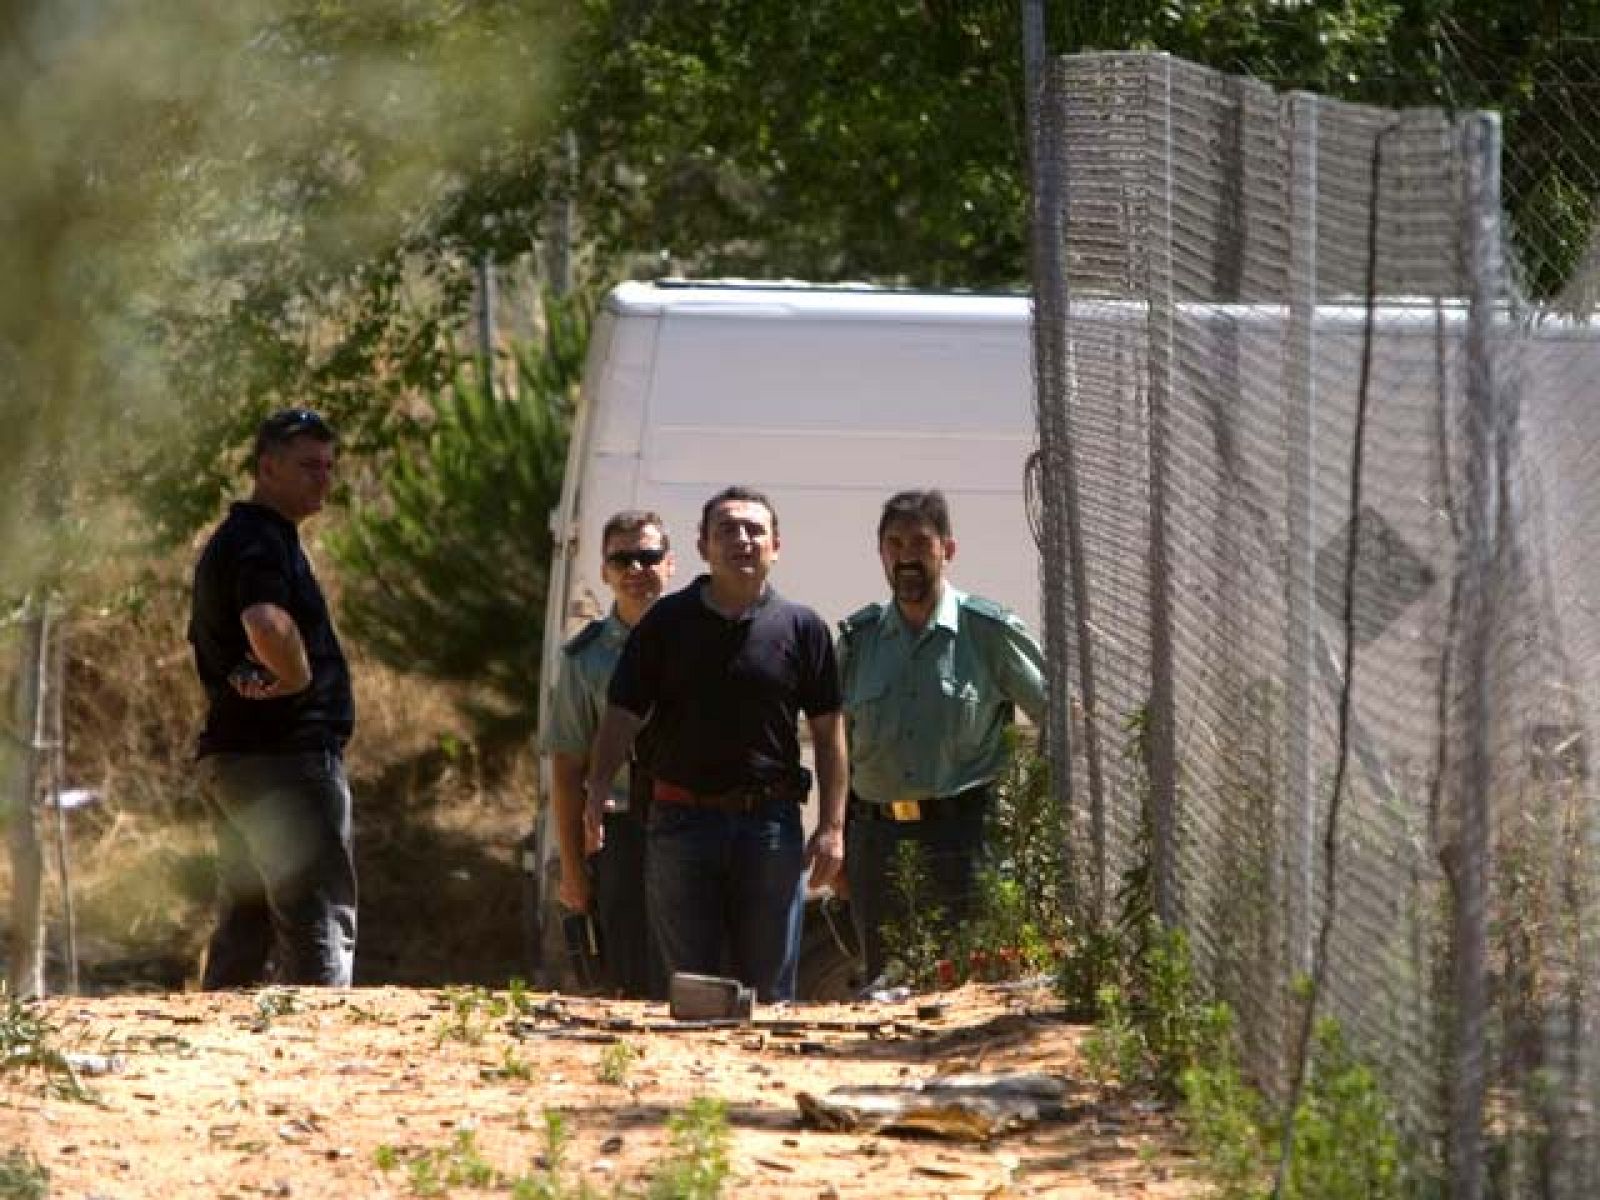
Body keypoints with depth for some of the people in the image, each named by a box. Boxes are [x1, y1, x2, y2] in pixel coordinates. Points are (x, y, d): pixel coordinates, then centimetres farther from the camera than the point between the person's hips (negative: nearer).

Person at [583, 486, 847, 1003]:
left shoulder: (802, 628, 4)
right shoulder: (665, 623, 4)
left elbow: (828, 731, 6)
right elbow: (622, 714, 2)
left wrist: (832, 826, -2)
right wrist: (598, 790, -15)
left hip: (770, 824, 0)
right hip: (682, 820, 0)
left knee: (768, 990, 4)